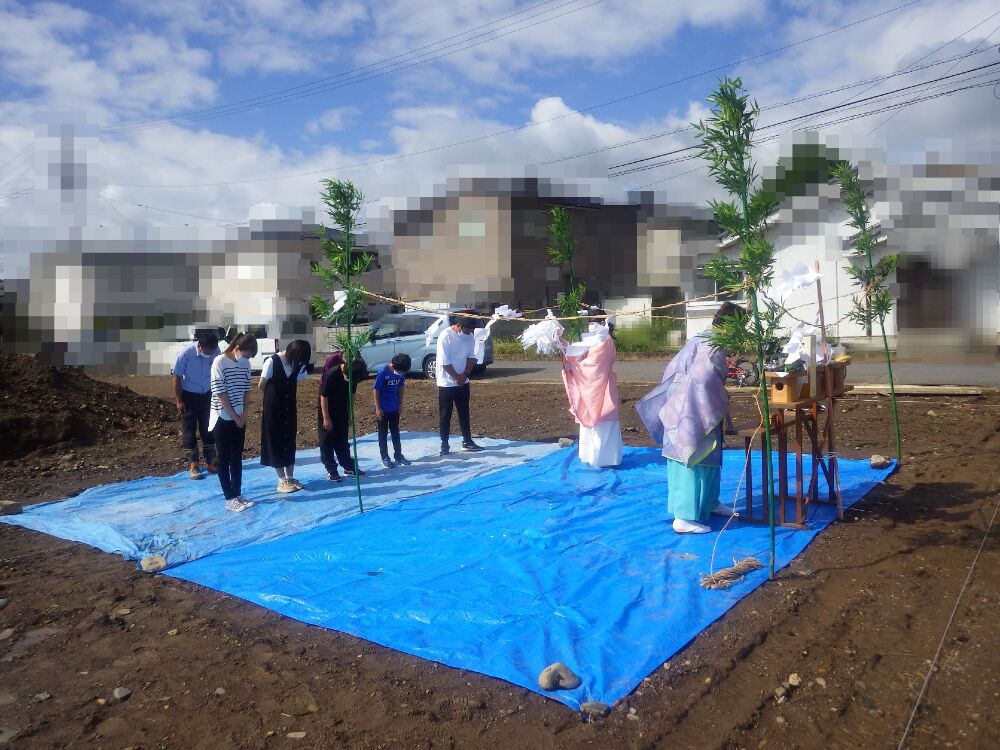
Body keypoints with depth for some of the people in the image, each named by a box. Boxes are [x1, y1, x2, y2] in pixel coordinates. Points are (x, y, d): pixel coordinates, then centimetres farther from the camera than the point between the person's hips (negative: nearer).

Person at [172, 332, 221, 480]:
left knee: (208, 429, 10)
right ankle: (193, 465, 9)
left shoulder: (215, 352, -14)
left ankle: (210, 462, 20)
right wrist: (179, 401, -11)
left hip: (206, 396, 3)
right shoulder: (185, 354, -23)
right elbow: (177, 377, -14)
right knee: (189, 431, 2)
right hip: (189, 396, -3)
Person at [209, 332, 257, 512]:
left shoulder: (245, 364, 3)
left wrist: (245, 414, -1)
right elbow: (220, 393, -16)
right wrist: (234, 416, -12)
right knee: (224, 459, 2)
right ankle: (230, 499, 7)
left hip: (240, 418, 6)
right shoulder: (220, 362, -15)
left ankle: (238, 495, 18)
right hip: (222, 418, -6)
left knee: (237, 458, 11)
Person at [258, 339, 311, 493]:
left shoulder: (296, 365, 1)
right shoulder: (272, 362, -16)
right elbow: (261, 385, -9)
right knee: (276, 442, 2)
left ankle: (290, 478, 19)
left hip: (289, 410, 6)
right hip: (273, 410, -6)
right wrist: (272, 398, 5)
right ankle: (282, 481, 7)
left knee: (290, 442, 10)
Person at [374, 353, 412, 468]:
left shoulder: (401, 372, -8)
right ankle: (385, 458, 15)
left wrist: (401, 404, 8)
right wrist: (378, 408, -16)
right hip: (383, 408, -5)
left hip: (394, 407, 5)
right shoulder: (383, 371, -23)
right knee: (383, 433, 6)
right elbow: (375, 390, -17)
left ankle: (398, 455, 24)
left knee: (395, 432, 14)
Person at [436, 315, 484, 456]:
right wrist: (457, 377, -14)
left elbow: (471, 357, 5)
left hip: (463, 382, 6)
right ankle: (444, 445, 9)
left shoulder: (469, 336, -1)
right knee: (445, 415, 2)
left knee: (464, 413, 13)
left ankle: (467, 442, 23)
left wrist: (465, 375, -8)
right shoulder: (445, 337, -21)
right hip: (446, 383, -6)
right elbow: (445, 363, -20)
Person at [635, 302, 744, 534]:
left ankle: (710, 503, 36)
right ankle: (685, 518, 4)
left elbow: (673, 368, 16)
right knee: (693, 463, -3)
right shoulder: (714, 348, -17)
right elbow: (703, 377, -33)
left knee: (708, 459, 21)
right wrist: (722, 400, -18)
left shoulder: (700, 340, 12)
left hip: (684, 410, 10)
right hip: (693, 414, -10)